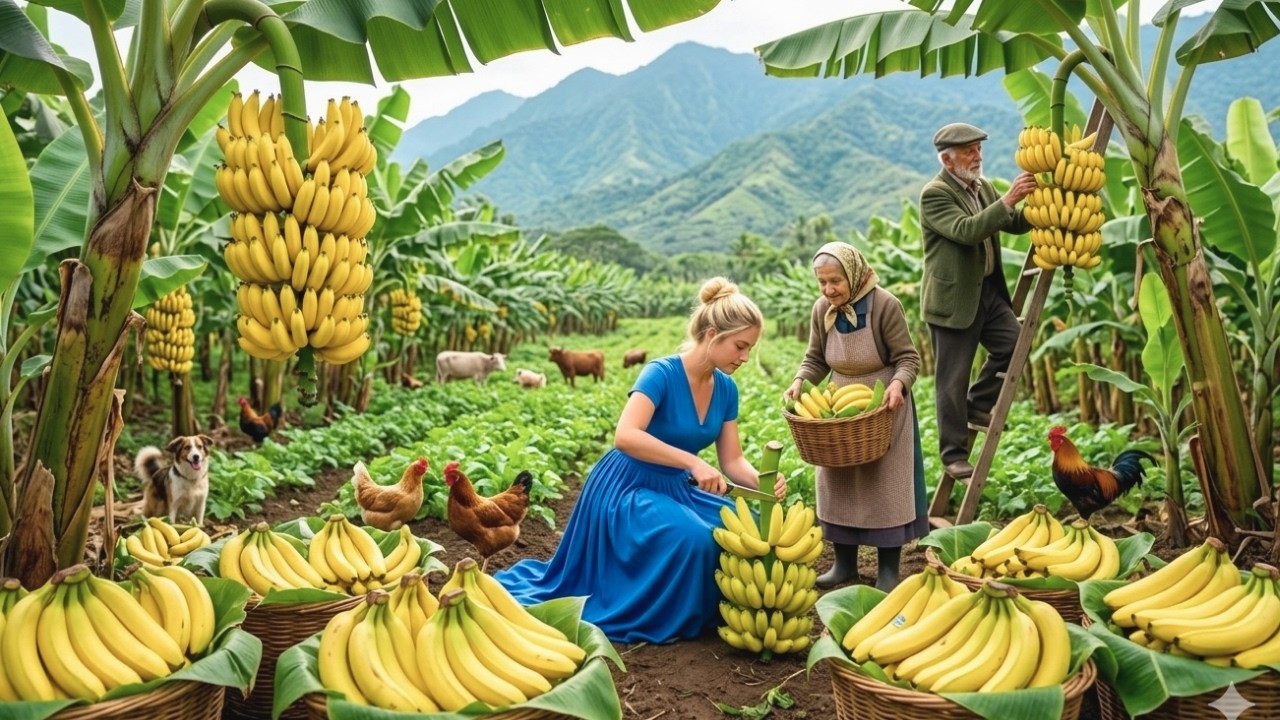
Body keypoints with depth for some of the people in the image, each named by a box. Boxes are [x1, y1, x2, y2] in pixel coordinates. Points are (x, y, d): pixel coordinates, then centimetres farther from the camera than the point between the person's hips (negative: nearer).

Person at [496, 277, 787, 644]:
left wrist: (763, 482, -20)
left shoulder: (726, 389, -1)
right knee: (691, 538, -31)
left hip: (673, 489, 8)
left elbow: (732, 460, 1)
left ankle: (705, 612, 10)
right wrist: (692, 462, -41)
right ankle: (659, 620, -6)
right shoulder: (661, 373, -24)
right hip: (627, 490, -8)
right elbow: (625, 436, -37)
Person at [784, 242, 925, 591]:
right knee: (839, 482, 9)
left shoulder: (884, 305, -19)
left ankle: (888, 568, 12)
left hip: (884, 406, -5)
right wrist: (800, 381, -16)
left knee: (885, 483, 1)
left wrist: (898, 383, -34)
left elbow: (908, 358, -14)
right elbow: (815, 359, 4)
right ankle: (844, 562, 22)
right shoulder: (822, 309, -5)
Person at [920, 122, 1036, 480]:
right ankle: (954, 455, 12)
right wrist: (1007, 200, -33)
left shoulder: (983, 186, 11)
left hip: (988, 290, 8)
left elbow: (1015, 224, 11)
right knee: (953, 380, 0)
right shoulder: (934, 194, -15)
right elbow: (966, 231, -28)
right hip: (953, 298, -8)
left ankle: (978, 406, 17)